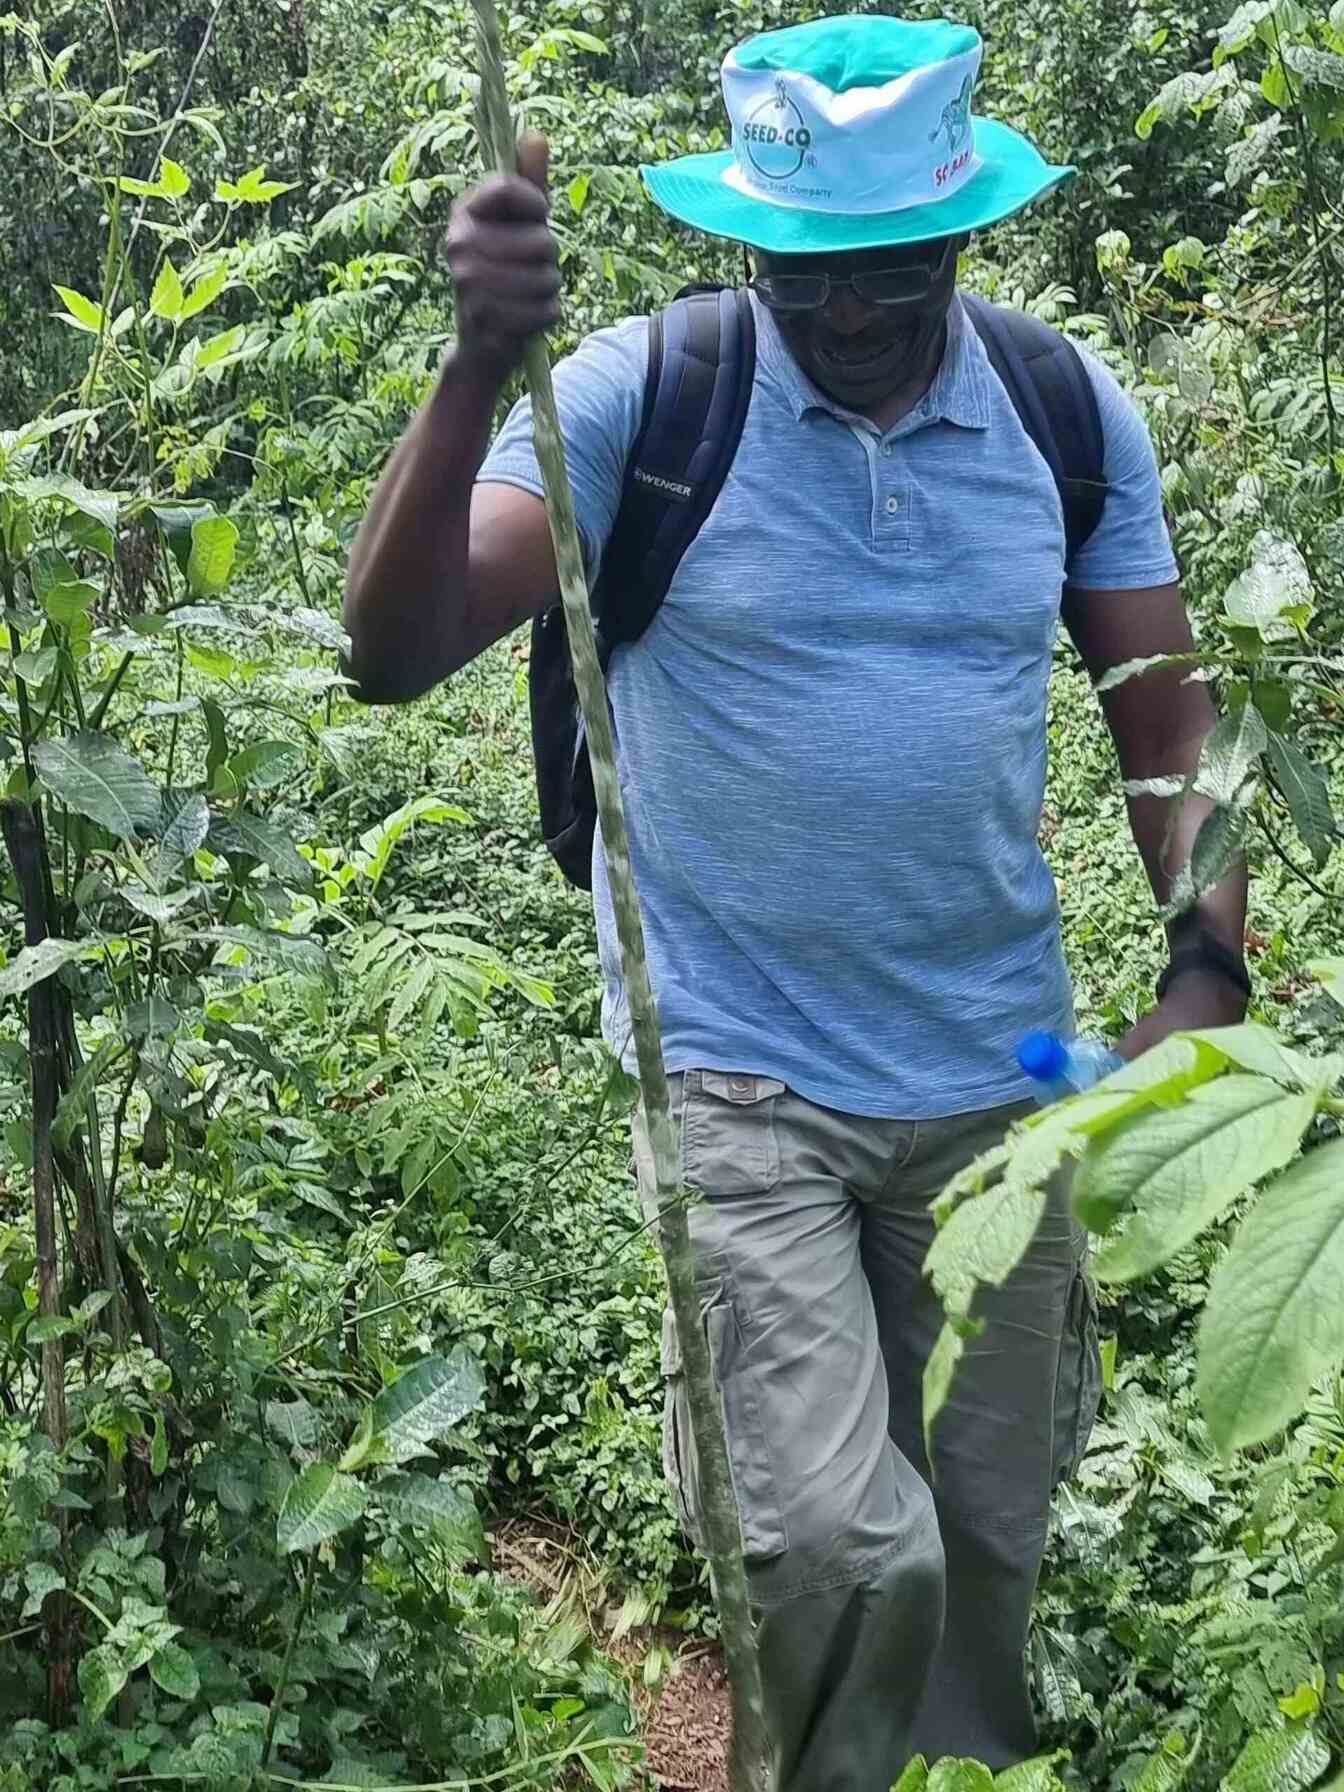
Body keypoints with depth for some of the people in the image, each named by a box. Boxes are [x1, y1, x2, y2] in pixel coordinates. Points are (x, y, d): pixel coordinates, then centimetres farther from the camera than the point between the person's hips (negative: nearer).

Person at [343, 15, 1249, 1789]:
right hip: (740, 1083, -3)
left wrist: (1208, 966, -8)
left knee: (993, 1538, 17)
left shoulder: (1069, 415, -1)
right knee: (840, 1547, -11)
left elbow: (1169, 719, 6)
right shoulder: (645, 394, -11)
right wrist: (479, 363, -33)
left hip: (1001, 1075, 4)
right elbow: (393, 654, -19)